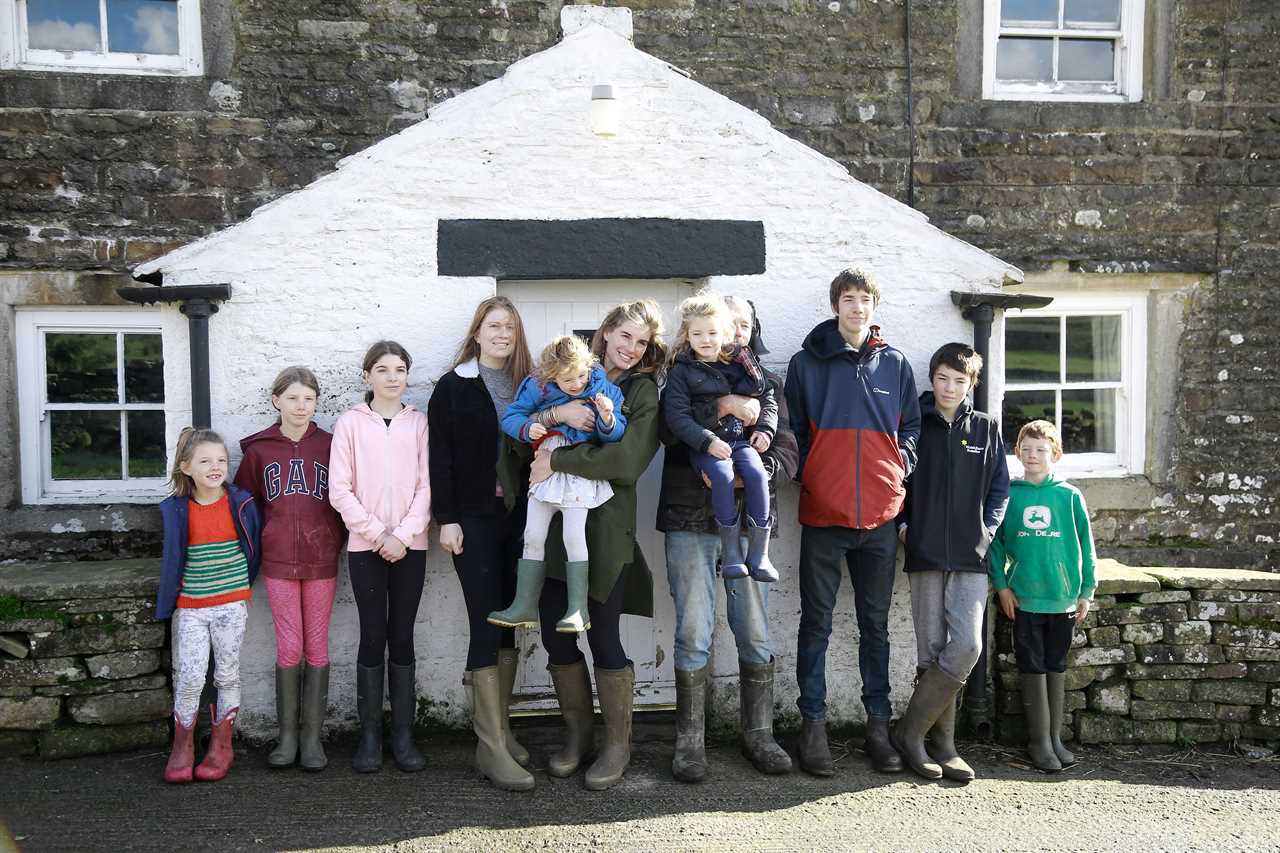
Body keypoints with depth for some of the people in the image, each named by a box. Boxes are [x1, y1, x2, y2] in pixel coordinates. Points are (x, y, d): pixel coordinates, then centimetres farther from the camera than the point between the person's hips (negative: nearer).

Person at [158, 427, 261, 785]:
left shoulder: (240, 503, -4)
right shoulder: (176, 510, -3)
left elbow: (254, 547, 8)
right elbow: (172, 558, 6)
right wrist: (169, 601, 6)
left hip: (231, 604, 0)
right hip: (190, 607, 0)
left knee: (227, 675, 6)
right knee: (189, 677, -5)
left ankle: (221, 746, 20)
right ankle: (182, 748, 14)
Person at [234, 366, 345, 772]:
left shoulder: (330, 445, 2)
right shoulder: (259, 449, 3)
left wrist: (336, 540, -1)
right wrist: (259, 546, 3)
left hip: (321, 561, 0)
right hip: (279, 562, 0)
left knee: (317, 647, 5)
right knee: (288, 648, 3)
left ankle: (312, 736, 13)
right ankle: (287, 734, 15)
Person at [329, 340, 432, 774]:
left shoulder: (419, 422, 5)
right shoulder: (350, 422, 2)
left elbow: (426, 485, 1)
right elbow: (340, 490, -3)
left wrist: (403, 534, -9)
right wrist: (377, 533, -9)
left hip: (410, 546, 1)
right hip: (365, 546, -1)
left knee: (402, 637, 5)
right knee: (373, 637, 1)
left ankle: (403, 734, 13)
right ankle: (370, 734, 11)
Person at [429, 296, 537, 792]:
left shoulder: (526, 385, 12)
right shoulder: (453, 387, 1)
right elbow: (440, 457, -3)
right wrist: (446, 519, -9)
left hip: (518, 517, 4)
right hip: (474, 518, -4)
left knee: (508, 621, 8)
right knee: (486, 624, -7)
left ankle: (499, 729, 19)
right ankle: (491, 748, -4)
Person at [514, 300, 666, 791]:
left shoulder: (644, 391, 3)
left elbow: (626, 460, -13)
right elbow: (519, 437, 3)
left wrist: (557, 460, -14)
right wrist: (554, 414, -15)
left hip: (605, 527, -4)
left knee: (603, 636, -2)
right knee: (555, 635, 7)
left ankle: (618, 744, 16)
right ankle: (578, 734, 26)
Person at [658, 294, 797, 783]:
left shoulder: (767, 385, 14)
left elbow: (788, 453, 4)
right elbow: (668, 431, -10)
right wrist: (721, 406, -19)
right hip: (690, 520, -2)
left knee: (755, 633, 5)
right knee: (694, 634, -2)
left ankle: (758, 735, 19)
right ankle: (689, 741, 10)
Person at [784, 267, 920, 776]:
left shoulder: (894, 364, 9)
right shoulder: (807, 363, 3)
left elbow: (911, 425, 16)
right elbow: (793, 429, 7)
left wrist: (902, 464, 1)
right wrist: (806, 474, -4)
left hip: (879, 515, 2)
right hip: (822, 513, -2)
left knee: (875, 624, 10)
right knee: (816, 623, 4)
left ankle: (878, 725, 19)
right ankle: (813, 725, 13)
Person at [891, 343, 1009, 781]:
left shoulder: (986, 429, 12)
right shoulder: (914, 424, 6)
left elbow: (999, 489, 14)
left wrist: (986, 530, 1)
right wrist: (902, 524, -3)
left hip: (970, 555, 1)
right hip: (924, 553, -1)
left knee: (967, 645, -11)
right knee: (932, 650, 0)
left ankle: (910, 732, 1)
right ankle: (941, 745, 11)